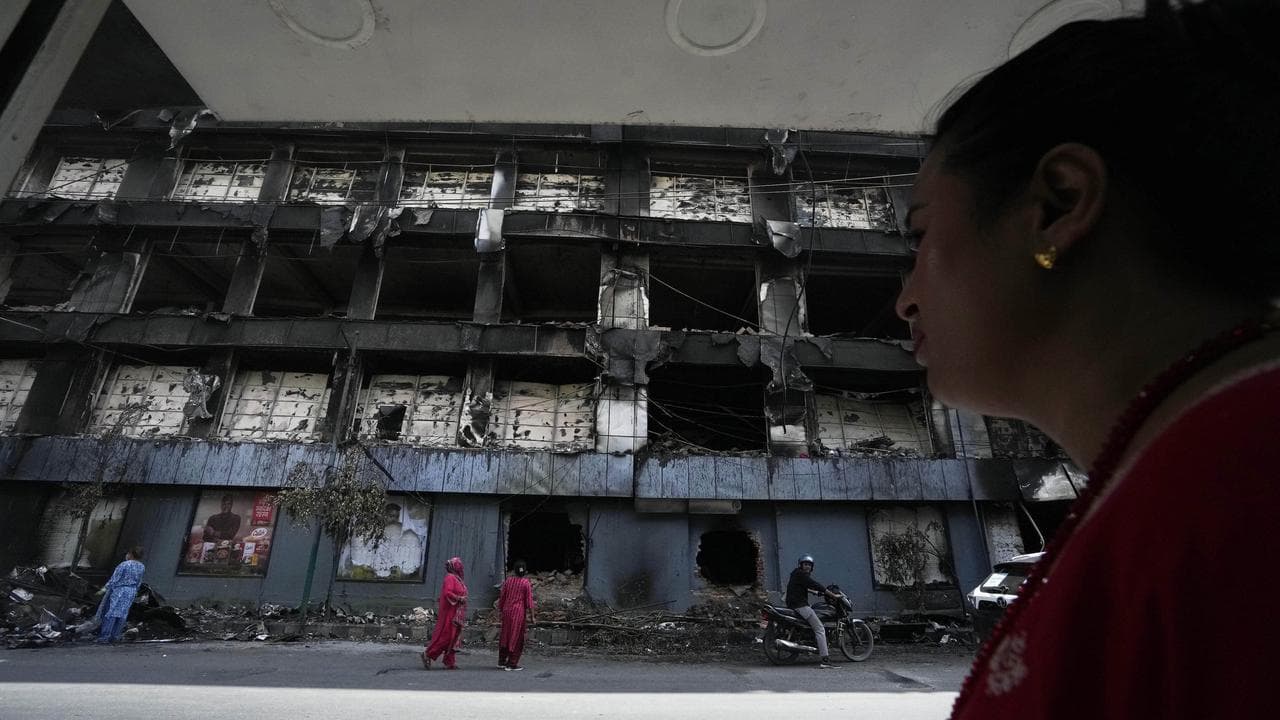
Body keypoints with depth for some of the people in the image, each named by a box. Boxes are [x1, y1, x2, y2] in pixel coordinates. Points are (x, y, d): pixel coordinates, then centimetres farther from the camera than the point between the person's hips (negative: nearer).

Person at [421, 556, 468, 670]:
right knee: (445, 636, -6)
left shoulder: (456, 578, 15)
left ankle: (450, 662, 16)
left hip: (455, 614, 9)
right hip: (449, 612, -9)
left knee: (452, 637, 11)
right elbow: (447, 593, -25)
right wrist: (459, 598, -20)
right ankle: (427, 654, 7)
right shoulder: (450, 578, -14)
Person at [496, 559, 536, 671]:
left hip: (507, 611, 4)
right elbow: (529, 601, -8)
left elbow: (502, 597, 7)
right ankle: (512, 664, 9)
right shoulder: (526, 583, -7)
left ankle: (502, 661, 26)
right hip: (519, 612, -4)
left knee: (505, 635, 17)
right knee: (516, 637, 5)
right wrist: (532, 616, -3)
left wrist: (500, 610, 19)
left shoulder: (508, 581, 3)